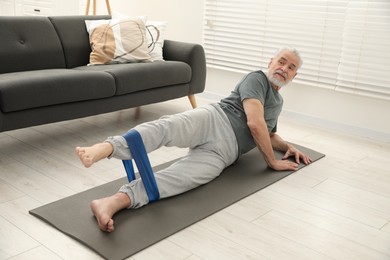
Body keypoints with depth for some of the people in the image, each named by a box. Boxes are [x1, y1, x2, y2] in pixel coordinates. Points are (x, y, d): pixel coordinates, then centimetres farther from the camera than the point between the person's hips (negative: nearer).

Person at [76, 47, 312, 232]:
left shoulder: (278, 103, 33)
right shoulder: (257, 79, 5)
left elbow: (268, 134, 48)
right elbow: (255, 124, -9)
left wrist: (287, 146, 29)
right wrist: (273, 161, -3)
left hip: (223, 152, 4)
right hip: (214, 120, -4)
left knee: (179, 177, -28)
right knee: (169, 126, -39)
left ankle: (114, 202, -49)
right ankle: (106, 147, -60)